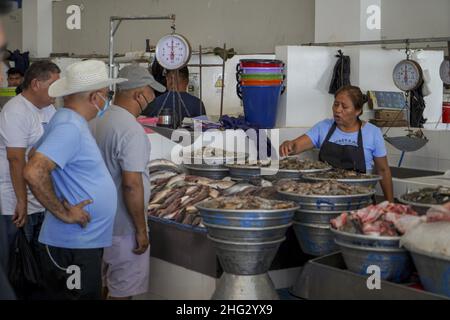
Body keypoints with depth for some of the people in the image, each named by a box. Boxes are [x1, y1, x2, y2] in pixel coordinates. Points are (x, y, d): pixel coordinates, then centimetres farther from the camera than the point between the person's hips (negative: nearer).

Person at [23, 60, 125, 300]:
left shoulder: (70, 120, 11)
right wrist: (63, 213, -21)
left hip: (85, 241, 10)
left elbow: (39, 152, 25)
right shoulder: (70, 127, -20)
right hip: (72, 247, -10)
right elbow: (34, 172, -31)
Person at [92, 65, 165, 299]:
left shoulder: (96, 120, 5)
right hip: (123, 227, -9)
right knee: (123, 290, 3)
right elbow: (131, 185, -25)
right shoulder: (132, 130, -22)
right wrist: (141, 229, -16)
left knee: (105, 284, 21)